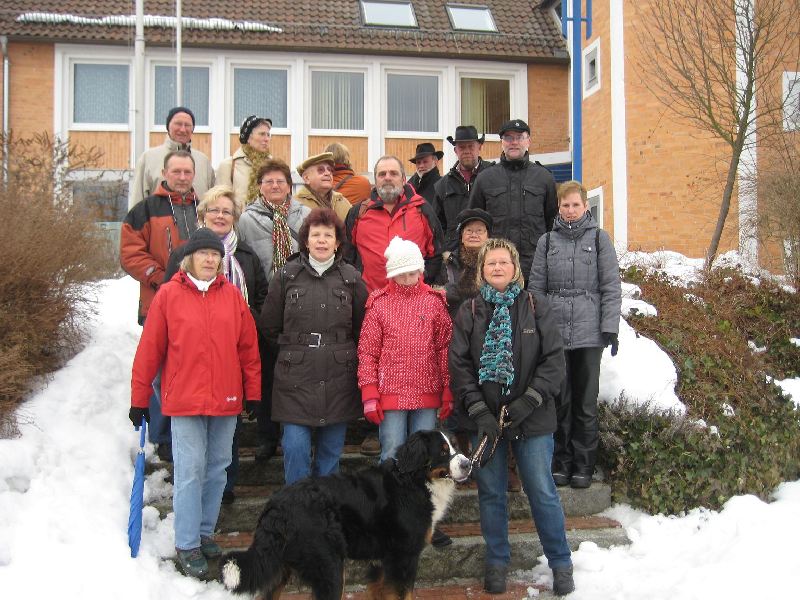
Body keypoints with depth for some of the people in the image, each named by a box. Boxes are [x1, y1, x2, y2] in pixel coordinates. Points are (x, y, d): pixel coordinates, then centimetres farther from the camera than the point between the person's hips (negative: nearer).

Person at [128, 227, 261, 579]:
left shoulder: (232, 296, 4)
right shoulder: (168, 295, -4)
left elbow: (249, 347, 8)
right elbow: (149, 349, -1)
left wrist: (253, 391, 8)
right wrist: (139, 398, 1)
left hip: (226, 400, 3)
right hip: (184, 401, -3)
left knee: (217, 469, 12)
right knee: (189, 471, -1)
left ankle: (205, 532, 28)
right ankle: (187, 545, 10)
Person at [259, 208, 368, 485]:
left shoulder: (352, 278, 3)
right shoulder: (286, 276, 2)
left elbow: (363, 329, 10)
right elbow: (268, 327, 8)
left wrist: (341, 352, 8)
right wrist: (296, 349, 8)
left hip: (338, 380, 1)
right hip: (295, 379, -1)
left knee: (331, 451, 9)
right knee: (295, 447, -4)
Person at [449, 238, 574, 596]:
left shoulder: (535, 308, 2)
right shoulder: (469, 312, 3)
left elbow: (554, 360, -2)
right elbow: (459, 365, -2)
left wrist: (529, 401, -13)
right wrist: (480, 413, -12)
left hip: (532, 419, -1)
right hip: (485, 421, 1)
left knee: (543, 492, 4)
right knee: (491, 493, 10)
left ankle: (561, 564, 20)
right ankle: (496, 562, 26)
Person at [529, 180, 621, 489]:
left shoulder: (599, 238, 6)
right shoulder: (547, 241, 10)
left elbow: (611, 287, 3)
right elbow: (536, 287, 9)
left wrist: (610, 328, -4)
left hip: (589, 332, -1)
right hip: (554, 332, 1)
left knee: (586, 401, 5)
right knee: (559, 400, 5)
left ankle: (583, 464, 14)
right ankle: (561, 462, 16)